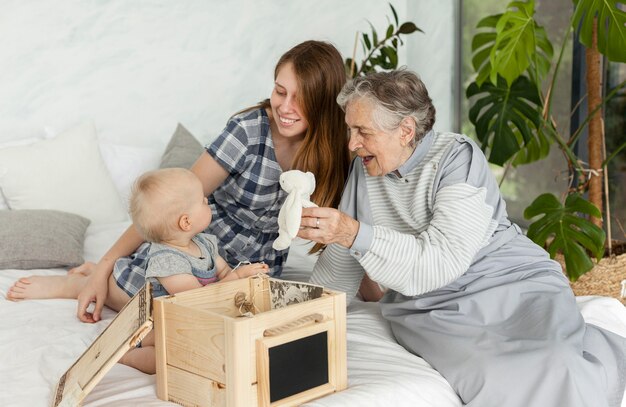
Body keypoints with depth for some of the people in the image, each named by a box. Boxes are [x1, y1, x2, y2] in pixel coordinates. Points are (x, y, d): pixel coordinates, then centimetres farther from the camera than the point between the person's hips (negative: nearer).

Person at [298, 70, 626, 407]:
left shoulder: (457, 157, -7)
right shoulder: (363, 169, 10)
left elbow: (442, 263, -20)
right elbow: (341, 262, 21)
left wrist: (355, 234, -27)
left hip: (515, 287, -3)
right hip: (429, 312, 3)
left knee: (556, 371, -31)